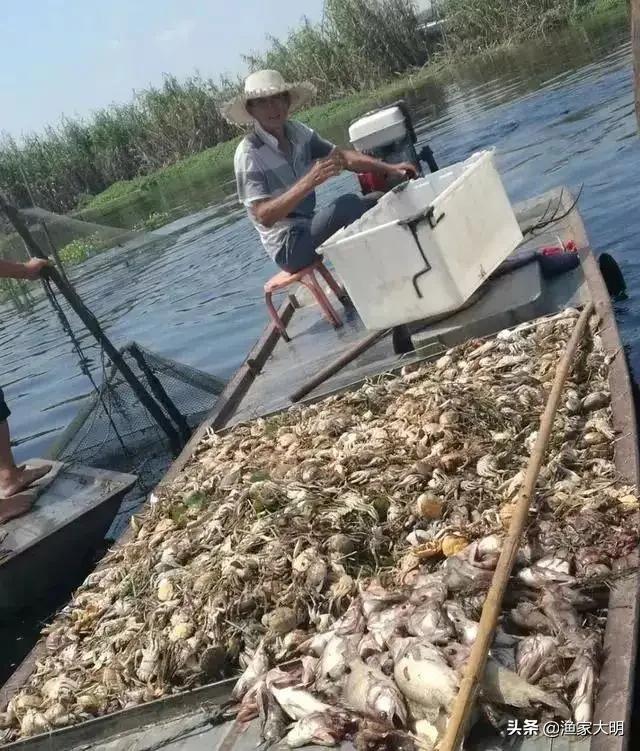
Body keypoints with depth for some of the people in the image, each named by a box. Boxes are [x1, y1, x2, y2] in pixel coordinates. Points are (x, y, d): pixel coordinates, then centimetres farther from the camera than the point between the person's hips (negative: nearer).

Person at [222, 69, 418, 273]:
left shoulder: (296, 131, 2)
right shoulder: (248, 153, -18)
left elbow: (343, 156, 2)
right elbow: (264, 216, -26)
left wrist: (389, 169, -11)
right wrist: (309, 182, -37)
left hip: (309, 225, 8)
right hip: (287, 247, -7)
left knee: (379, 202, 2)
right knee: (349, 205, -25)